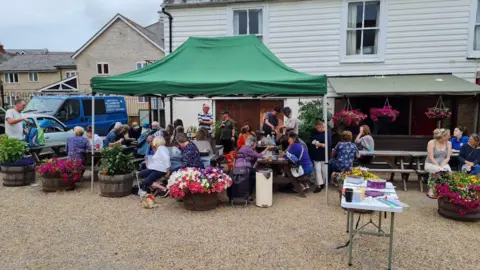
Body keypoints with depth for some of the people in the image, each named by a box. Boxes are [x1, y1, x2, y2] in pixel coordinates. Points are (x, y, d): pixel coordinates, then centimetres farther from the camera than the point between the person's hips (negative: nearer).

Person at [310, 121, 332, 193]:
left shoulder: (327, 133, -8)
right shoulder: (315, 133, 8)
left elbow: (329, 145, -15)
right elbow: (311, 141, 20)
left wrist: (321, 144, -25)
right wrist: (313, 143, -2)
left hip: (324, 155, -3)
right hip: (316, 155, 3)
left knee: (324, 170, 8)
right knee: (317, 169, -3)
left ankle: (323, 183, 29)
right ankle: (319, 185, 0)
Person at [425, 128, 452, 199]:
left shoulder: (448, 143, 3)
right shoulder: (431, 143, -9)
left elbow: (448, 157, 0)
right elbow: (431, 157, -13)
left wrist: (442, 165, -15)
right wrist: (438, 166, -21)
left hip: (443, 164, 3)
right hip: (431, 164, -3)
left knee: (448, 170, -31)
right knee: (439, 171, -35)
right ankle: (431, 191, -22)